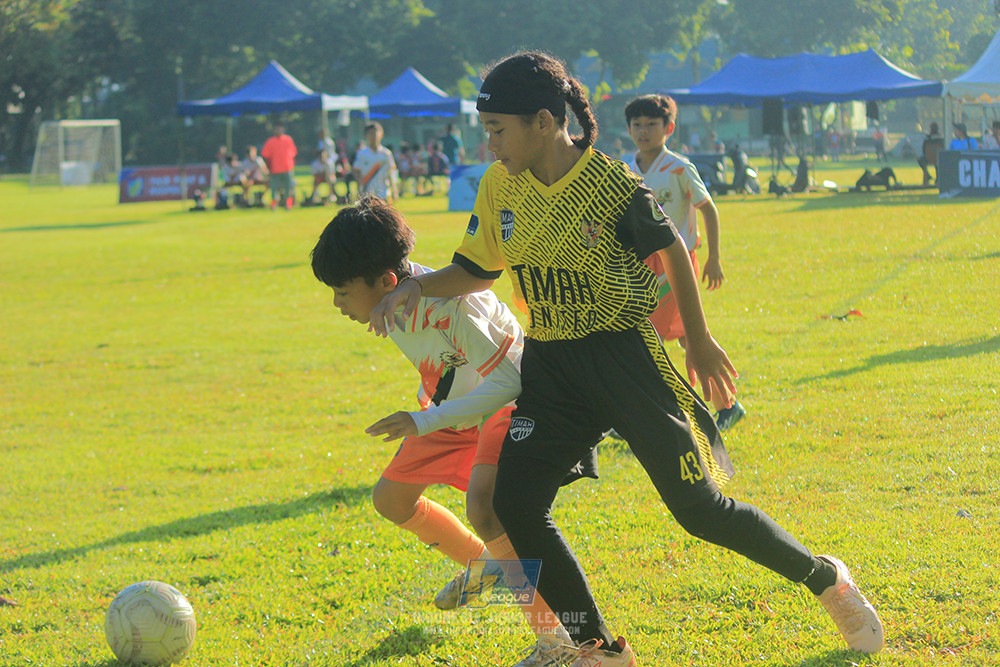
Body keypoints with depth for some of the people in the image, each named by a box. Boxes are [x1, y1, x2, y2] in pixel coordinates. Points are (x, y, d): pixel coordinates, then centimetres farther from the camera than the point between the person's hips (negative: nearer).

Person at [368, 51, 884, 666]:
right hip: (550, 365, 6)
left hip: (625, 356, -6)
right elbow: (477, 271, 13)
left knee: (698, 507, -5)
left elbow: (671, 249, -2)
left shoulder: (613, 186, -17)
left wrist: (699, 340, 5)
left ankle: (826, 579, 18)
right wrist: (418, 285, -6)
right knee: (515, 502, -10)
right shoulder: (500, 187, 0)